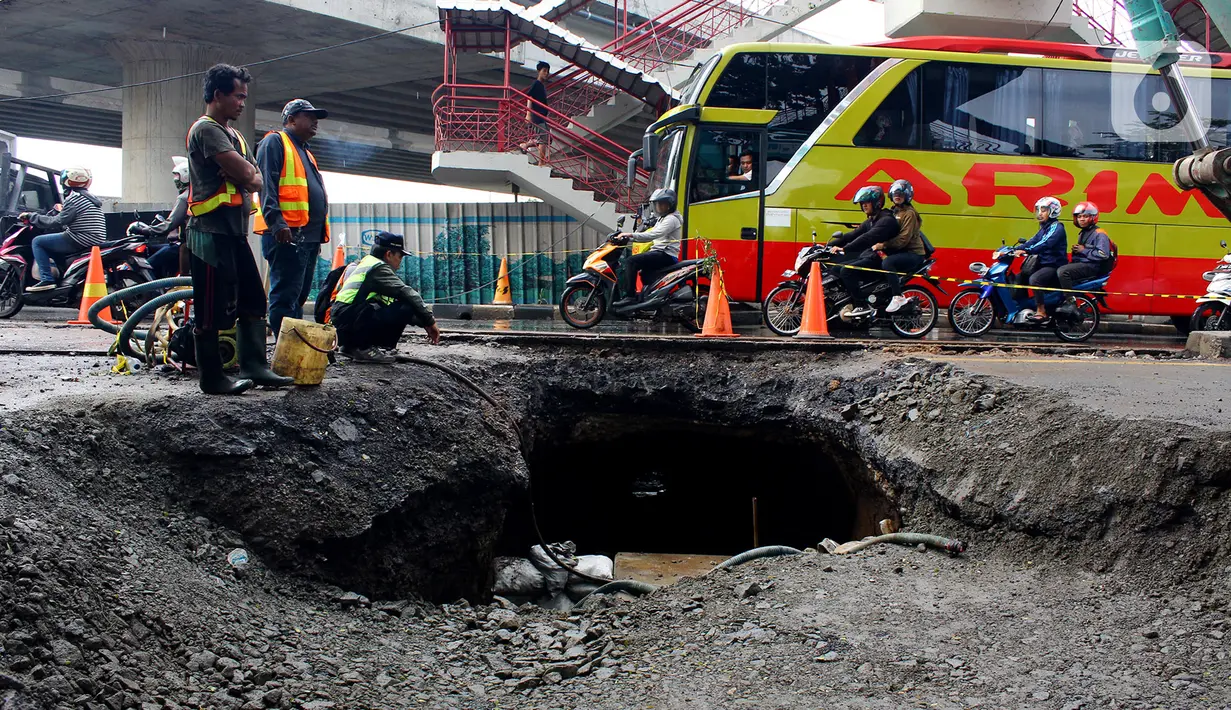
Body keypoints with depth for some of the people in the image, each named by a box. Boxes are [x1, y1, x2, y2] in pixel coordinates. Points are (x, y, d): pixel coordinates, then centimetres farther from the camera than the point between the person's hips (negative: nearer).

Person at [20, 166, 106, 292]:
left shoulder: (74, 198, -11)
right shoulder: (90, 198, 18)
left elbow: (57, 222, -11)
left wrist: (31, 217, -2)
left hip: (80, 241, -10)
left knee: (37, 242, -2)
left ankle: (47, 279, -11)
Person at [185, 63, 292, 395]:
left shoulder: (234, 136, 21)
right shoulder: (206, 129, -10)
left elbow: (256, 180, 13)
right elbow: (245, 172, -18)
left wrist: (245, 174, -8)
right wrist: (246, 172, 4)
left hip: (235, 233, 10)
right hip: (212, 233, -10)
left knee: (252, 304, 10)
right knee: (212, 310, -5)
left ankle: (254, 367, 13)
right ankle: (212, 378, 0)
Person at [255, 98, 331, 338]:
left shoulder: (305, 152, 28)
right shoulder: (275, 142, -1)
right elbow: (266, 184, -14)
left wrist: (320, 233, 25)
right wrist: (276, 222, -25)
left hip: (308, 237, 10)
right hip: (287, 235, -10)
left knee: (298, 298, 12)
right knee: (285, 298, -12)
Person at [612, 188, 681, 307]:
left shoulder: (672, 219, -10)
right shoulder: (662, 219, 24)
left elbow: (653, 235, -22)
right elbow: (649, 234, 22)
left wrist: (631, 235, -24)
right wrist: (628, 238, 10)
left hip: (667, 255, -11)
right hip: (658, 253, 11)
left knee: (631, 261, -23)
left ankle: (630, 296, -28)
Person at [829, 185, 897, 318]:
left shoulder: (887, 220, -14)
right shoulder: (870, 221, 19)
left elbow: (868, 238, -28)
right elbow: (853, 235, 15)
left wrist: (844, 249, -35)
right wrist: (828, 246, 5)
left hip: (879, 259, -10)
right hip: (868, 256, 10)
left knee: (847, 271, -25)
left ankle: (862, 306, -22)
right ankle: (853, 302, 3)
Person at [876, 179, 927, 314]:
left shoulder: (909, 213, -12)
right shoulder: (894, 211, 16)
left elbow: (903, 239, -21)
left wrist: (883, 245, -27)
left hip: (914, 253, -9)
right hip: (898, 251, 9)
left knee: (887, 262, -33)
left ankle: (898, 297, -29)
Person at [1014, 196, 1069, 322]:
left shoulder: (1057, 227, -12)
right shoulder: (1044, 228, 19)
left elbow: (1045, 244, -27)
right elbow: (1032, 241, 12)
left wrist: (1026, 251, -36)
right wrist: (1015, 250, -3)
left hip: (1055, 266, -10)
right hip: (1043, 264, 10)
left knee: (1034, 279, -31)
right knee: (1020, 277, 4)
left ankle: (1041, 312, -29)